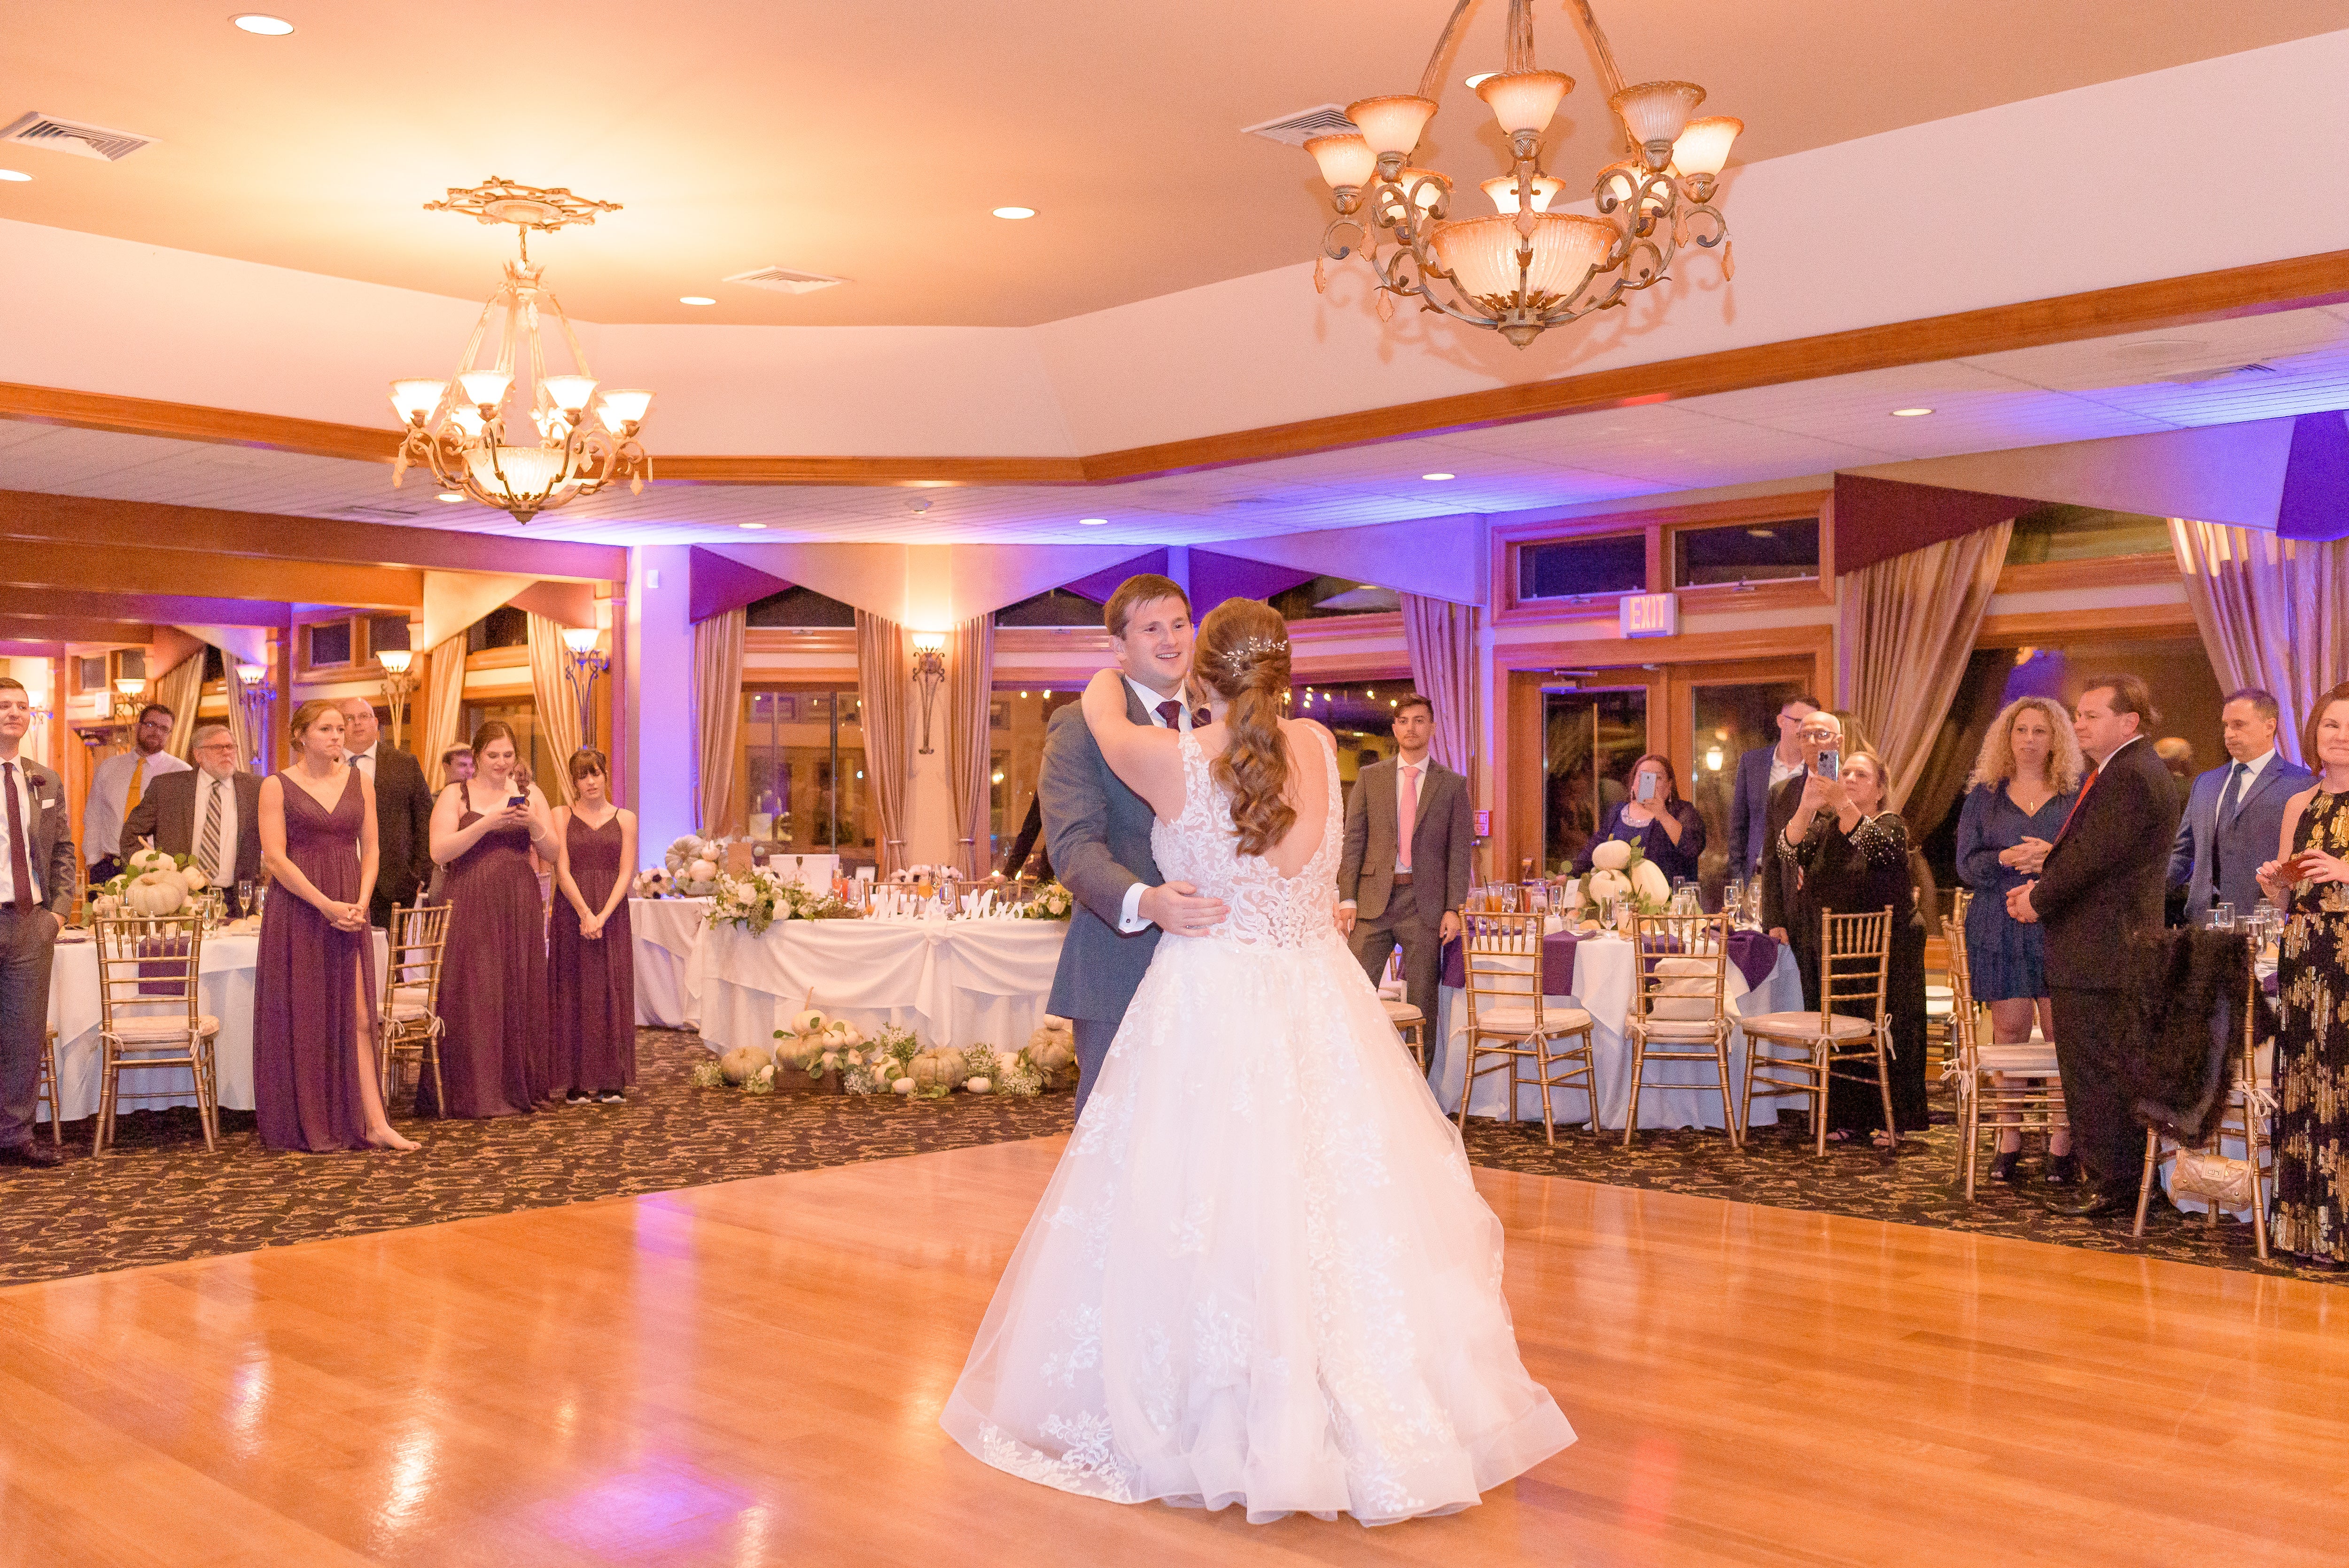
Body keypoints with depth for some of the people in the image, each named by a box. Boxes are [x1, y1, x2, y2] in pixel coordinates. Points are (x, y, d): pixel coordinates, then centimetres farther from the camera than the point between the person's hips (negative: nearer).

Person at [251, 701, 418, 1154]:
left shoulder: (359, 782, 10)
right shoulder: (277, 786, -2)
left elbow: (370, 849, 10)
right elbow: (275, 858, -9)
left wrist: (361, 904, -6)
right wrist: (327, 906, -15)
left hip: (350, 910, 3)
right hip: (297, 910, -3)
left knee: (356, 1016, 1)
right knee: (300, 1019, 1)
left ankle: (374, 1124, -1)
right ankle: (299, 1129, 10)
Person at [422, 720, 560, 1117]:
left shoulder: (530, 794, 11)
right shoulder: (456, 795, 3)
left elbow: (553, 854, 9)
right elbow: (439, 851, -9)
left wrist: (533, 824, -10)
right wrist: (487, 823, -17)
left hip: (519, 908, 3)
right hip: (470, 908, -3)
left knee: (519, 995, 3)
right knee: (472, 996, -4)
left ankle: (517, 1087, 11)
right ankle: (472, 1091, 2)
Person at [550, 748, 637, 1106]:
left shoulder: (625, 819, 8)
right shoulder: (561, 816, 5)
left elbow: (626, 873, 0)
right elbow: (562, 869, -4)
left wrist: (602, 916, -13)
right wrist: (585, 914, -15)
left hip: (612, 914, 1)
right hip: (571, 912, -1)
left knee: (612, 992, 0)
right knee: (575, 993, -1)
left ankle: (612, 1081, 5)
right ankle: (577, 1082, 2)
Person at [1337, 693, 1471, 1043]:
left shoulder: (1452, 784, 7)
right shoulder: (1370, 777, 9)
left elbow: (1460, 850, 3)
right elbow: (1353, 840, 5)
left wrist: (1454, 909, -6)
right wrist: (1347, 899, -5)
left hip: (1425, 902, -1)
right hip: (1374, 899, 1)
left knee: (1423, 1001, 3)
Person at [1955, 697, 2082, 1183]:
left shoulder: (2078, 794, 9)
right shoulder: (1984, 795, 12)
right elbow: (1966, 865, 4)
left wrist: (2054, 857, -16)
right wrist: (2007, 859, -14)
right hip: (2000, 927, 1)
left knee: (2060, 1031, -4)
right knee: (2009, 1029, 1)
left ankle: (2061, 1145, 1)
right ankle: (2009, 1142, 8)